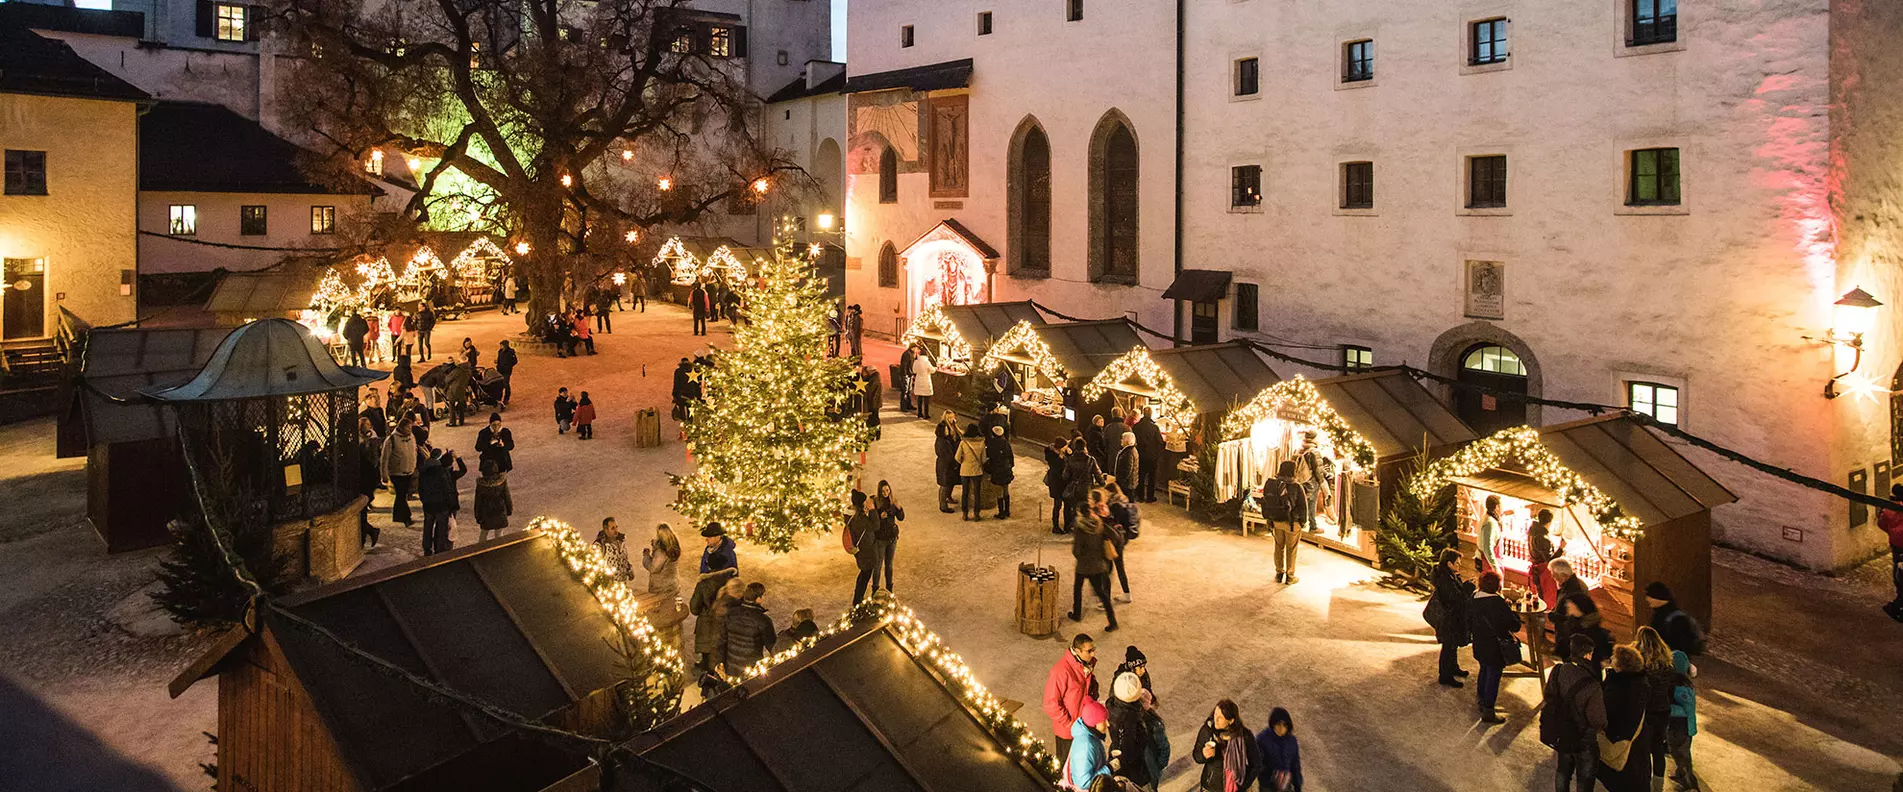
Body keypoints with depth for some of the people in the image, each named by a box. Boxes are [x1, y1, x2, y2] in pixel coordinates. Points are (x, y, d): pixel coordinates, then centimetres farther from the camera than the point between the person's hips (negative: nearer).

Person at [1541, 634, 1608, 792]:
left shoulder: (1557, 672, -18)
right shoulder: (1591, 686, -34)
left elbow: (1549, 697, -1)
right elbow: (1598, 720, -24)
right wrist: (1603, 727, -2)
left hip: (1561, 734, 5)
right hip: (1584, 740, -5)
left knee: (1562, 771, 26)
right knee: (1585, 778, 18)